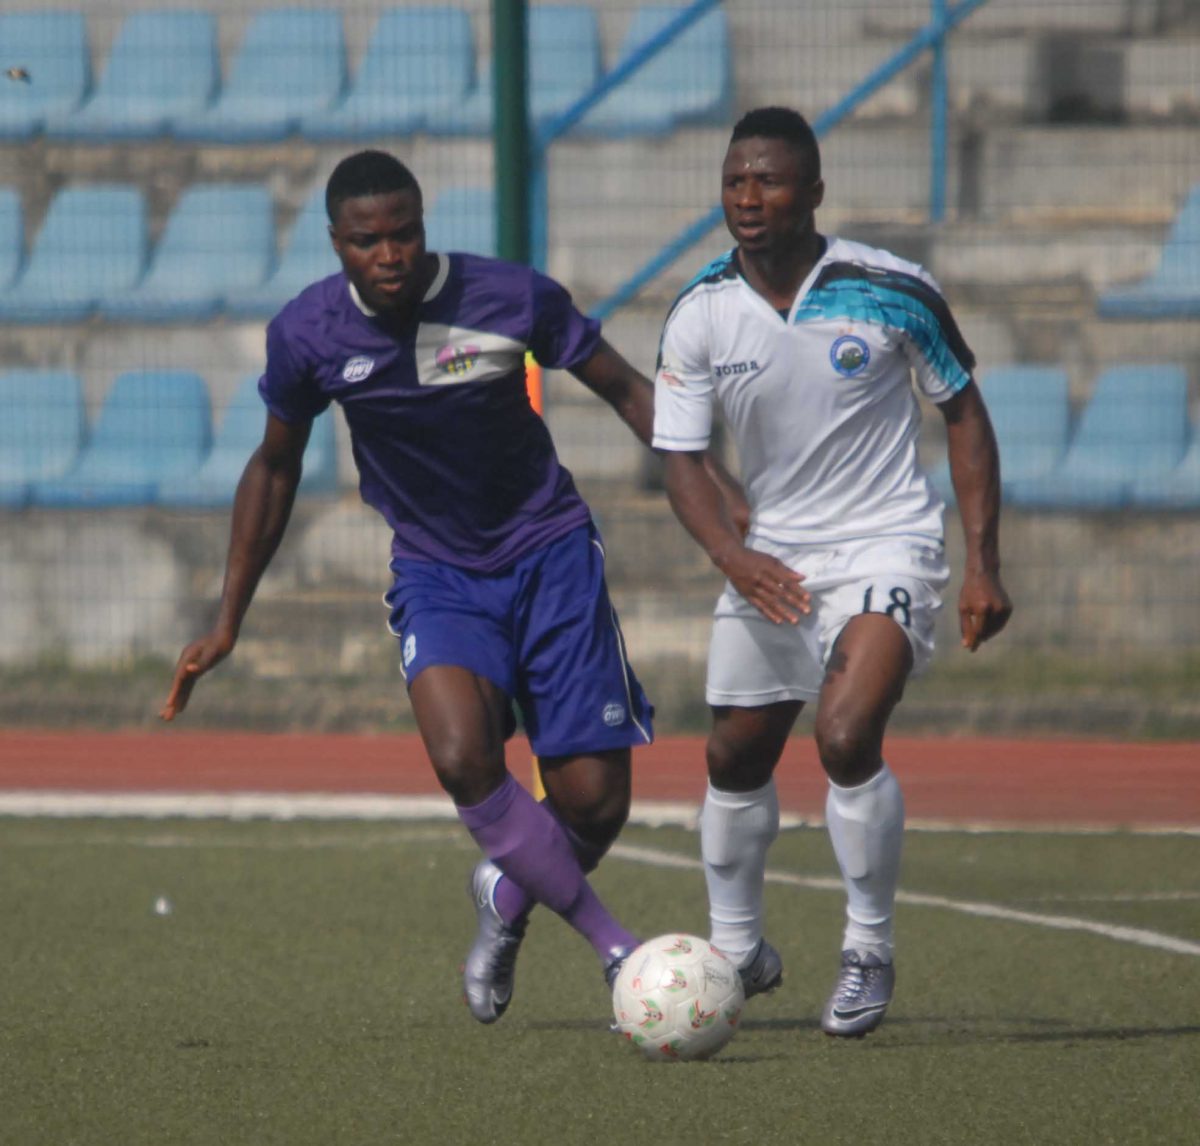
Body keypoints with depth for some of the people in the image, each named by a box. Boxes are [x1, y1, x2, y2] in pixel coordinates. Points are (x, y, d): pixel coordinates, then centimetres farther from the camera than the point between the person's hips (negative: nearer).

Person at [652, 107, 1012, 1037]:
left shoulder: (891, 291, -13)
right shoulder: (701, 314, -7)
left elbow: (963, 412, -2)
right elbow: (680, 455, -3)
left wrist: (983, 567, -6)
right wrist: (732, 556, -22)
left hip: (886, 547, -4)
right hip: (770, 560, 4)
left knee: (847, 738, -24)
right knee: (736, 758, 12)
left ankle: (870, 951, -5)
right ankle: (738, 951, 36)